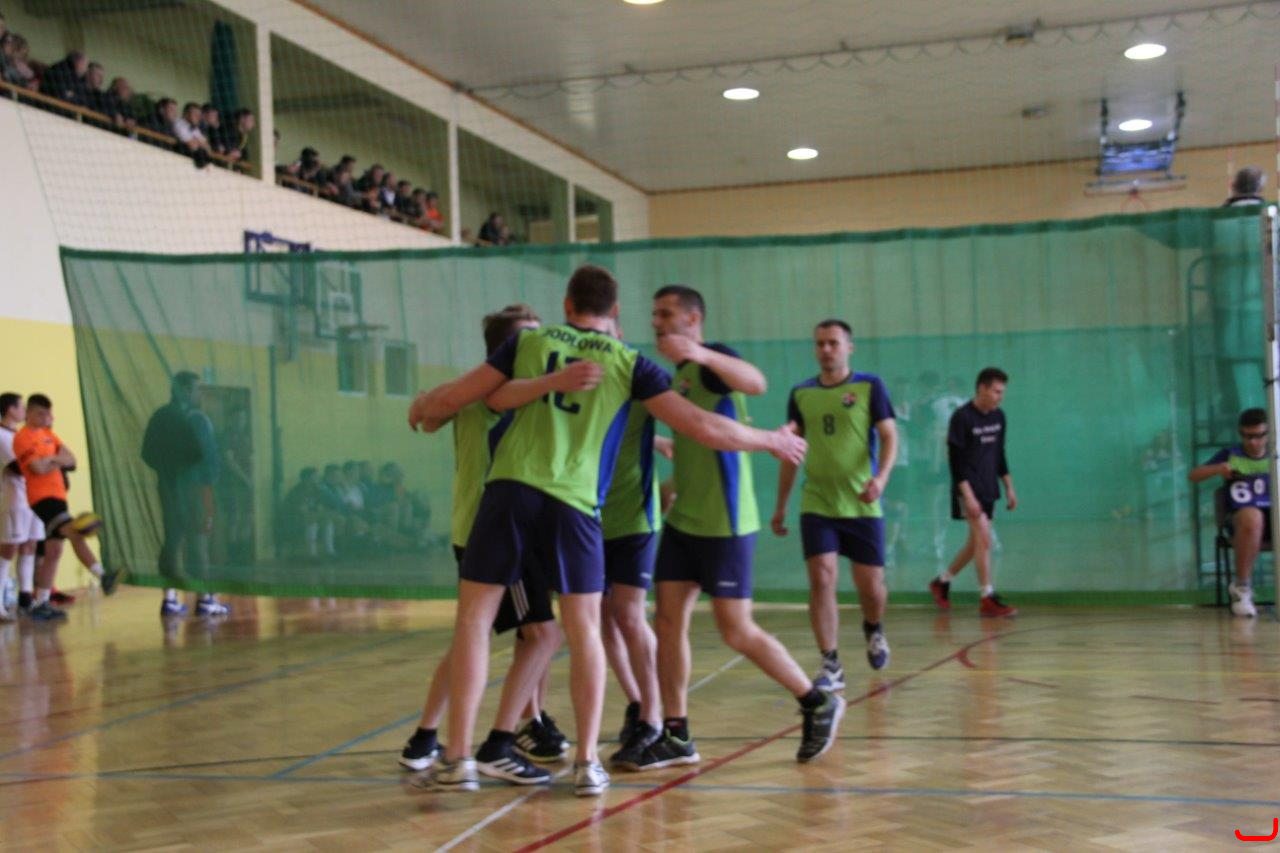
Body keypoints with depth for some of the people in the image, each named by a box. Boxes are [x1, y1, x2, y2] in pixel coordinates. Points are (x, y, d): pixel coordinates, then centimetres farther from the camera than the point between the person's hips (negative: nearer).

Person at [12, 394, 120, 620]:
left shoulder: (48, 434, 18)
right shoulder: (23, 437, -8)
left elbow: (71, 460, 11)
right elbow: (38, 468, -18)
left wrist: (52, 459, -9)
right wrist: (57, 460, -1)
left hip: (57, 496, 8)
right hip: (42, 497, -8)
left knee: (53, 552, 7)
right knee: (75, 533, -26)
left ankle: (40, 604, 11)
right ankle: (103, 577, -35)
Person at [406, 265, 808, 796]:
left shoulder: (530, 341, 13)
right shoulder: (630, 363, 9)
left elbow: (452, 398, 13)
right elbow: (703, 427, 6)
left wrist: (422, 409, 36)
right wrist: (771, 441, 20)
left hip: (510, 488, 1)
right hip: (574, 503, -1)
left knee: (473, 620, 8)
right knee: (584, 632, 11)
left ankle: (457, 759, 7)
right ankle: (587, 764, 11)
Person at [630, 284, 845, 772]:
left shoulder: (712, 360, -10)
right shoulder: (680, 374, 17)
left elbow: (756, 383, -34)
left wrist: (701, 353, -48)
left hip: (724, 524, -8)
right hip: (684, 520, 8)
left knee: (736, 631, -3)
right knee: (668, 622, 2)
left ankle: (819, 704, 16)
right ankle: (676, 736, 9)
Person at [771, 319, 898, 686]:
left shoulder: (869, 386, 0)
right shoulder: (801, 394, 8)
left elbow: (889, 436, -5)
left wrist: (881, 476, -24)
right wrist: (781, 506, 14)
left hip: (862, 505, -1)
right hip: (816, 505, 2)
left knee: (871, 586, 4)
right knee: (821, 580, -10)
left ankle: (873, 629, 38)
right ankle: (831, 666, -2)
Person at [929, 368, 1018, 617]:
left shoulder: (998, 417, 9)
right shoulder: (962, 417, -13)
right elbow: (955, 459, -15)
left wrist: (1009, 487, 15)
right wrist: (968, 495, -20)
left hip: (988, 489, 8)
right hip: (969, 489, -8)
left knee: (976, 543, 11)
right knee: (984, 539, -13)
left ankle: (942, 582, 28)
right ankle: (988, 599, -9)